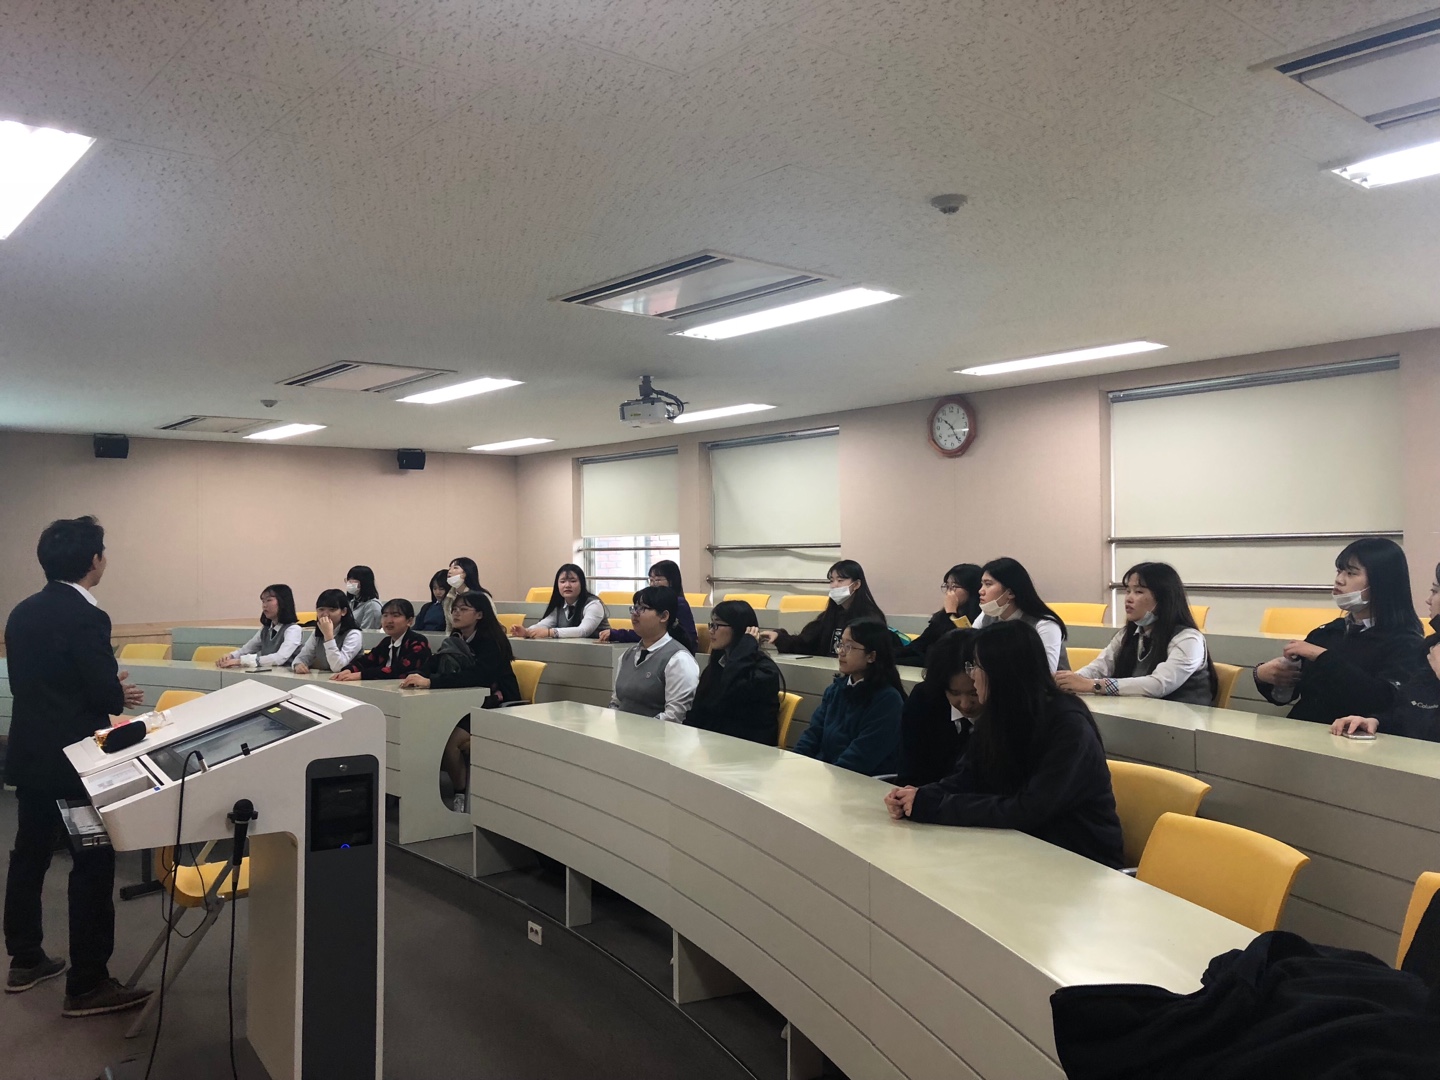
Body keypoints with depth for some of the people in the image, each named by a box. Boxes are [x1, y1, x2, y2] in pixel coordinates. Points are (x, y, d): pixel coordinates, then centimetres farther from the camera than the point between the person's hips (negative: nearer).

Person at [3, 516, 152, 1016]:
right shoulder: (86, 618, -20)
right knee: (93, 867, -1)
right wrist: (119, 692, 3)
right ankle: (87, 986, 4)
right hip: (75, 759, -9)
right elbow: (106, 695, -21)